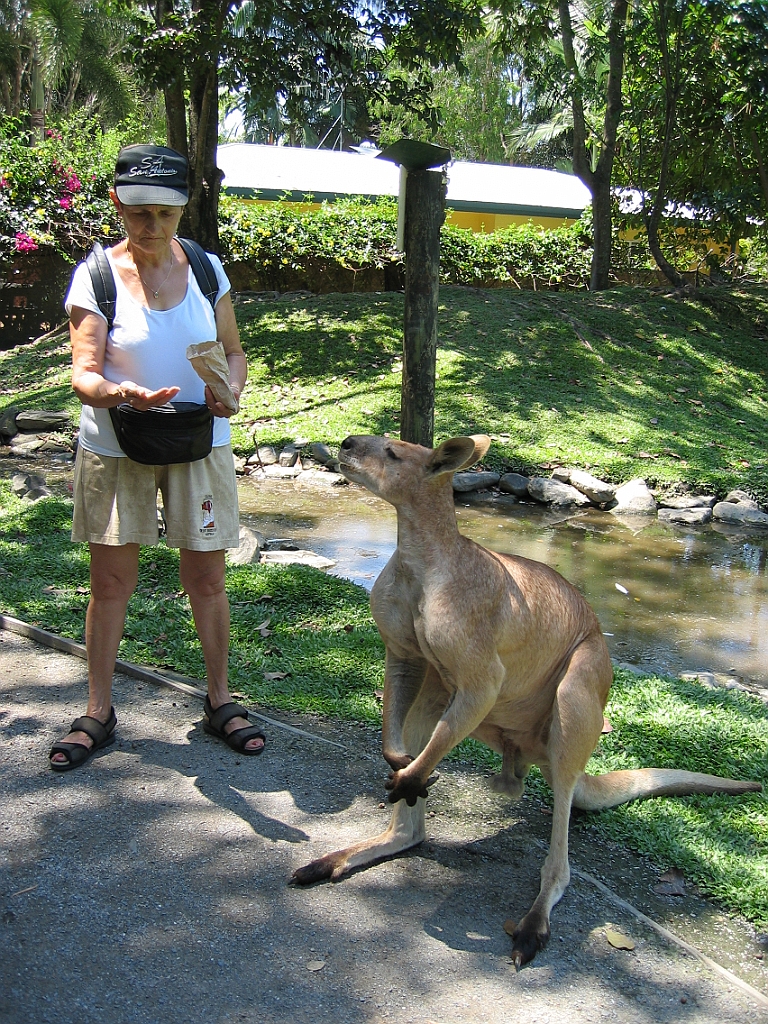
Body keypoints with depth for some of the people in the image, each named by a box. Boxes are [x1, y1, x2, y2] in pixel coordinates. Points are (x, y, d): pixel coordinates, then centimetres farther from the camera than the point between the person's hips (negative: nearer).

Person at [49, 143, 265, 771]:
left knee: (206, 579, 7)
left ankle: (219, 701, 24)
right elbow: (83, 373, -15)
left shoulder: (206, 268, 2)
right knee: (111, 581, 5)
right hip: (115, 448, -1)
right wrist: (115, 393, -37)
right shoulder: (95, 276, -7)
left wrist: (231, 387, -14)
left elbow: (234, 352, 8)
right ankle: (99, 713, 20)